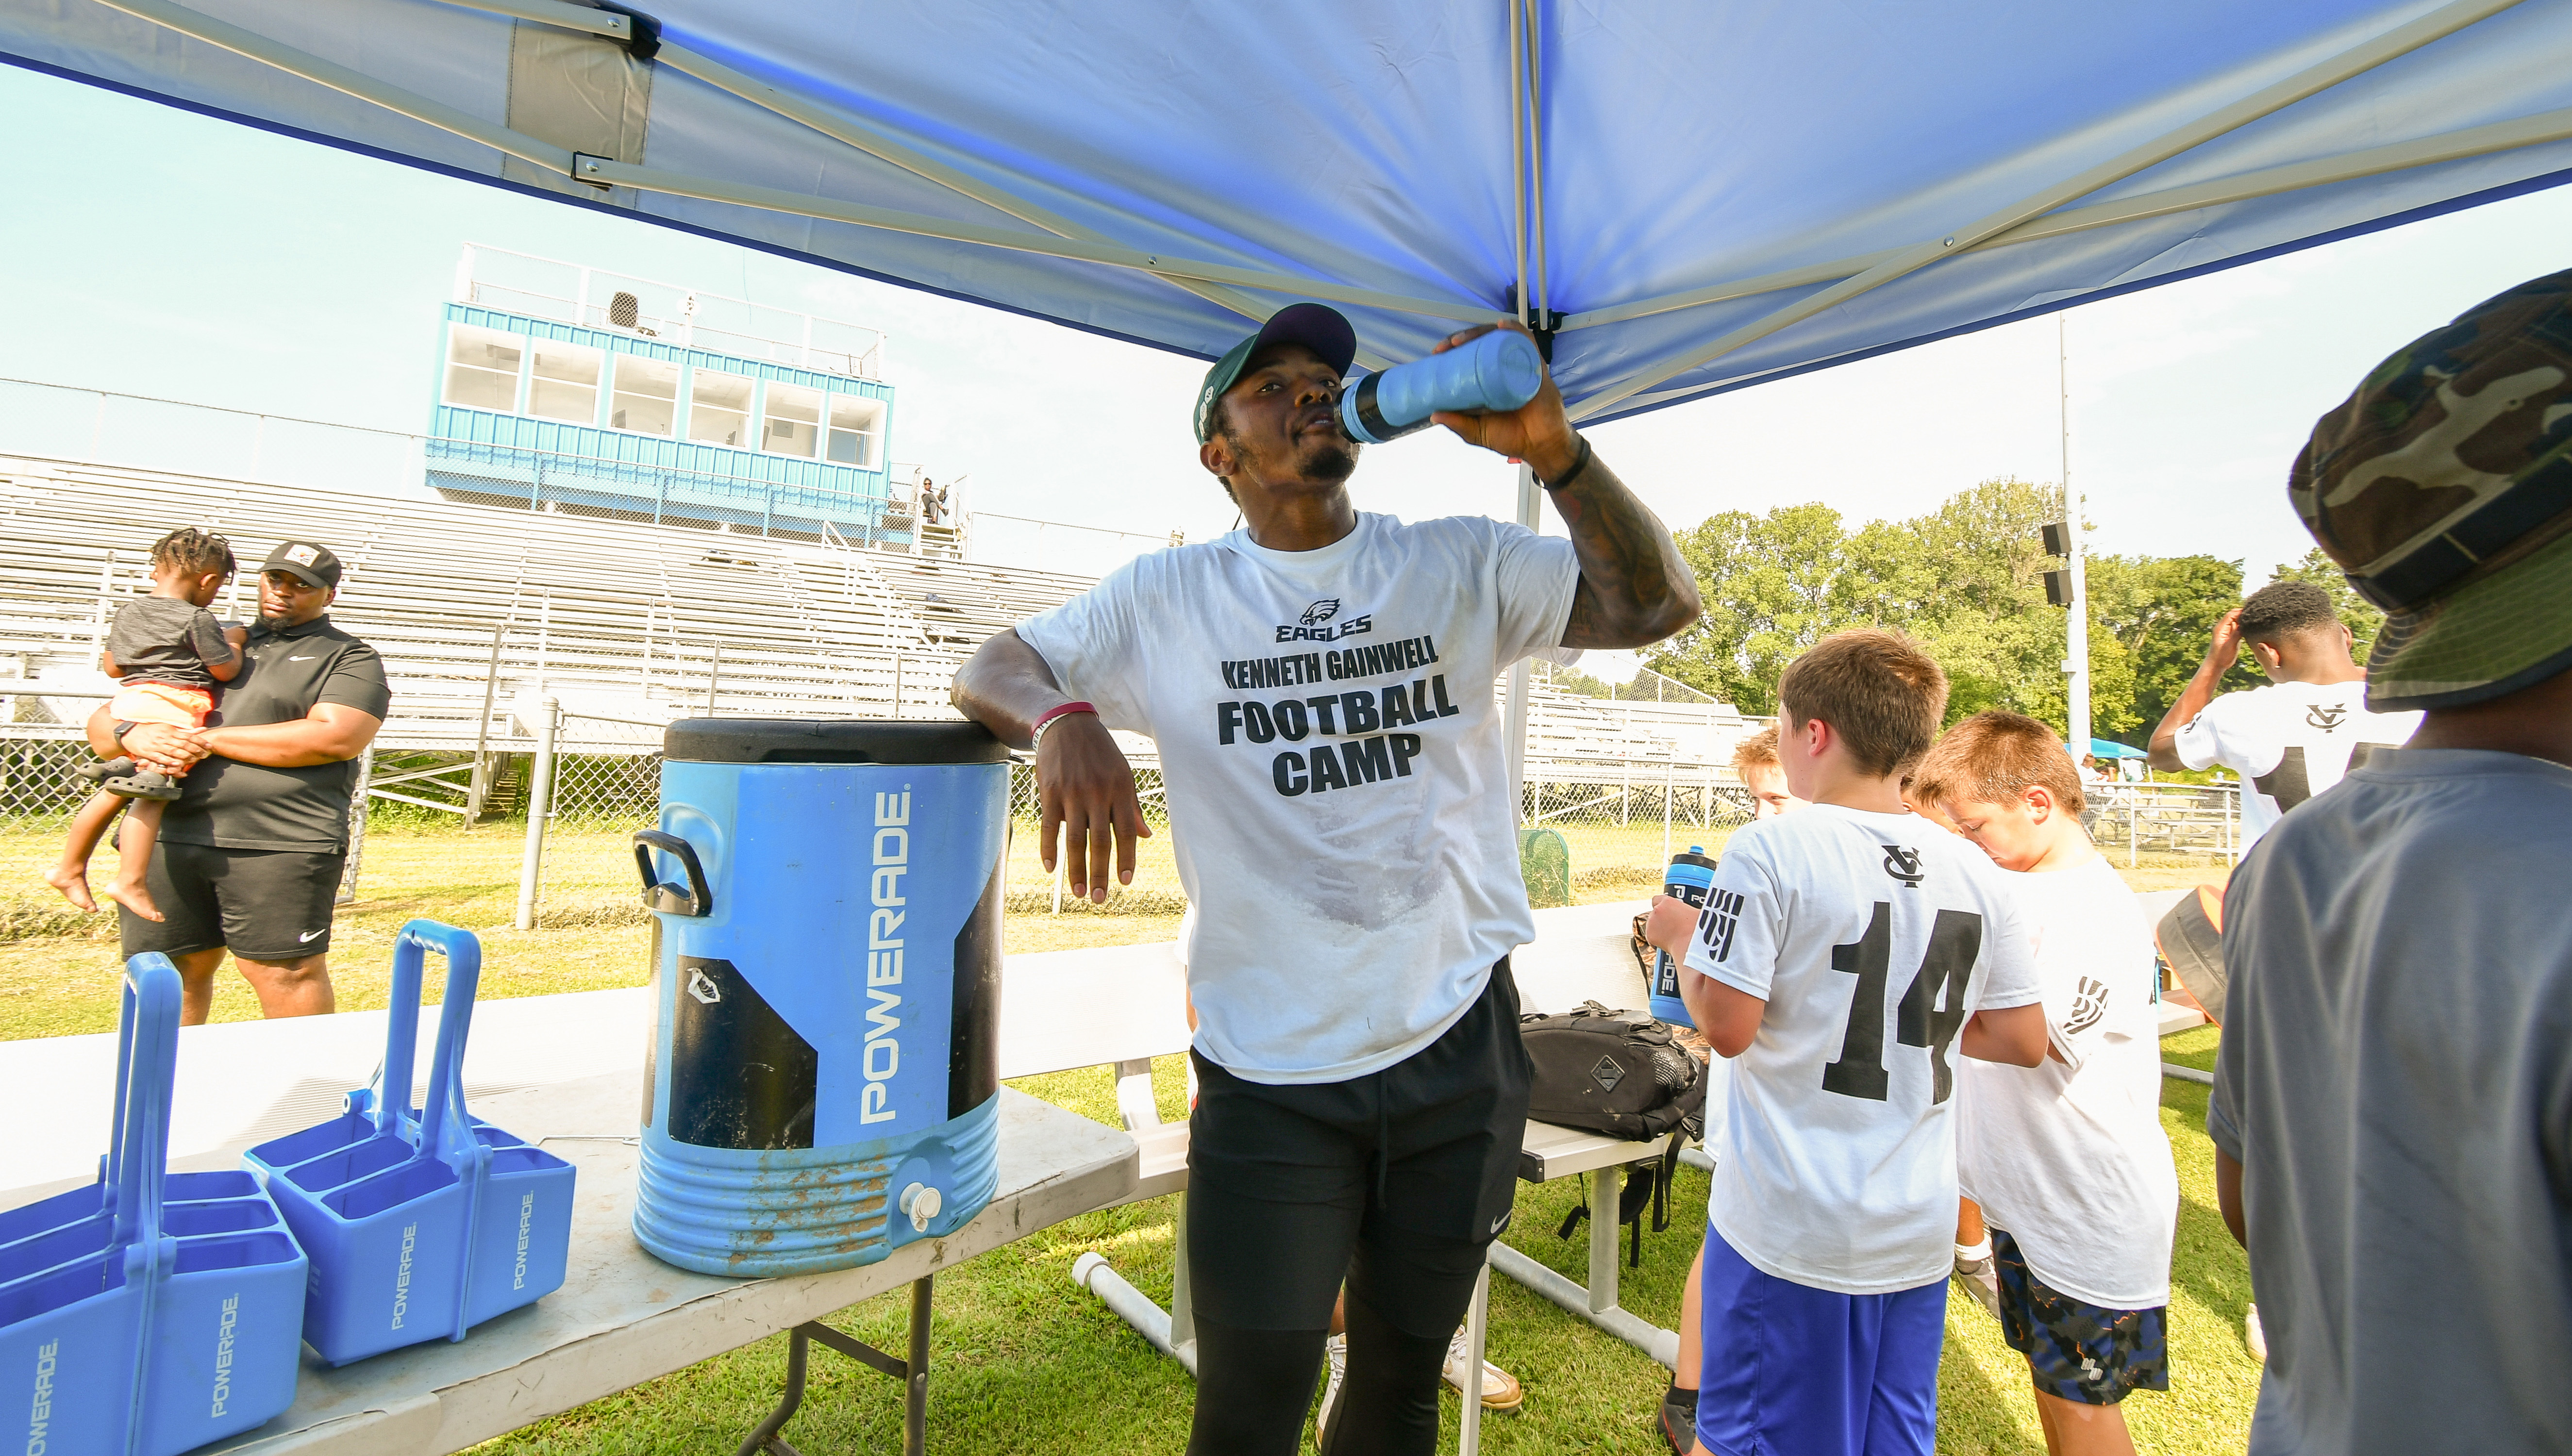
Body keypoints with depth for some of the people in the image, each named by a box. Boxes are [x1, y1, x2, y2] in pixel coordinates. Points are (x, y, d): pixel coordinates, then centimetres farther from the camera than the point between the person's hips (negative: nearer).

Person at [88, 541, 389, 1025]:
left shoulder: (349, 658, 6)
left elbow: (335, 739, -13)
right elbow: (101, 724, 21)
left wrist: (209, 739, -9)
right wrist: (131, 733, -5)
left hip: (280, 844, -5)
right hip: (168, 837, 5)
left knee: (285, 976, -2)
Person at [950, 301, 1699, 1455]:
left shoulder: (1461, 566, 1)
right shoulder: (1171, 599, 0)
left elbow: (1659, 604, -4)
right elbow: (991, 671, 0)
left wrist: (1552, 450, -17)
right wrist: (1063, 720, -22)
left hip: (1460, 1046, 2)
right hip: (1271, 1075, -1)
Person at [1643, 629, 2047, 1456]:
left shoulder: (1772, 850, -18)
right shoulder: (1975, 873, -1)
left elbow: (1727, 1027, -20)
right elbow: (2023, 1041, 6)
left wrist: (1681, 938, -3)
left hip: (1789, 1226, -5)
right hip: (1918, 1231, 5)